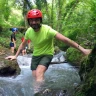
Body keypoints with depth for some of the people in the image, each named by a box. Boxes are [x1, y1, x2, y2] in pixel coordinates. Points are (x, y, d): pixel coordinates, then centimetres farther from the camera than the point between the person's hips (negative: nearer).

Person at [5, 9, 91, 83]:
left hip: (47, 55, -5)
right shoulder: (29, 31, -11)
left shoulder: (47, 30, -27)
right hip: (35, 55, 5)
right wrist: (16, 56, 12)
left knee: (39, 73, -30)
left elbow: (65, 40, -32)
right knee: (36, 78, 9)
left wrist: (82, 49, -36)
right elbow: (23, 44, 9)